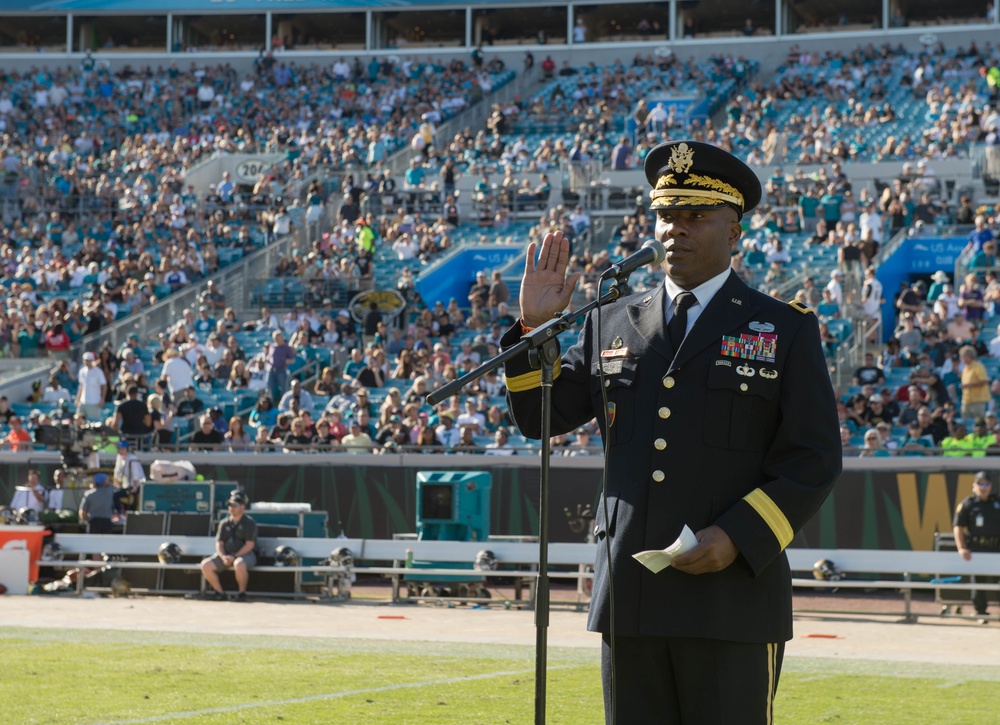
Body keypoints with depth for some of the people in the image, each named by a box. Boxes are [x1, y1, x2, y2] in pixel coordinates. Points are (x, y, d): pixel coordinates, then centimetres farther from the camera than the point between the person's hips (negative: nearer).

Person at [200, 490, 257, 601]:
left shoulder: (250, 523, -2)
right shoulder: (224, 523, 13)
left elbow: (249, 545, -9)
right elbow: (219, 543, 10)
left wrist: (234, 557, -18)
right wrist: (223, 557, -11)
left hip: (245, 555, -5)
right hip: (226, 555, 5)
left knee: (239, 564, -41)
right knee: (206, 564, -18)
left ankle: (242, 592, -19)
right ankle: (220, 593, -7)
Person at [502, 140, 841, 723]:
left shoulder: (785, 331, 3)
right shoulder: (613, 325, 14)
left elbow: (814, 461, -2)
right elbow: (540, 417, 13)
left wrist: (738, 538, -14)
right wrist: (535, 326, -2)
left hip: (734, 594, -3)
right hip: (631, 599, 4)